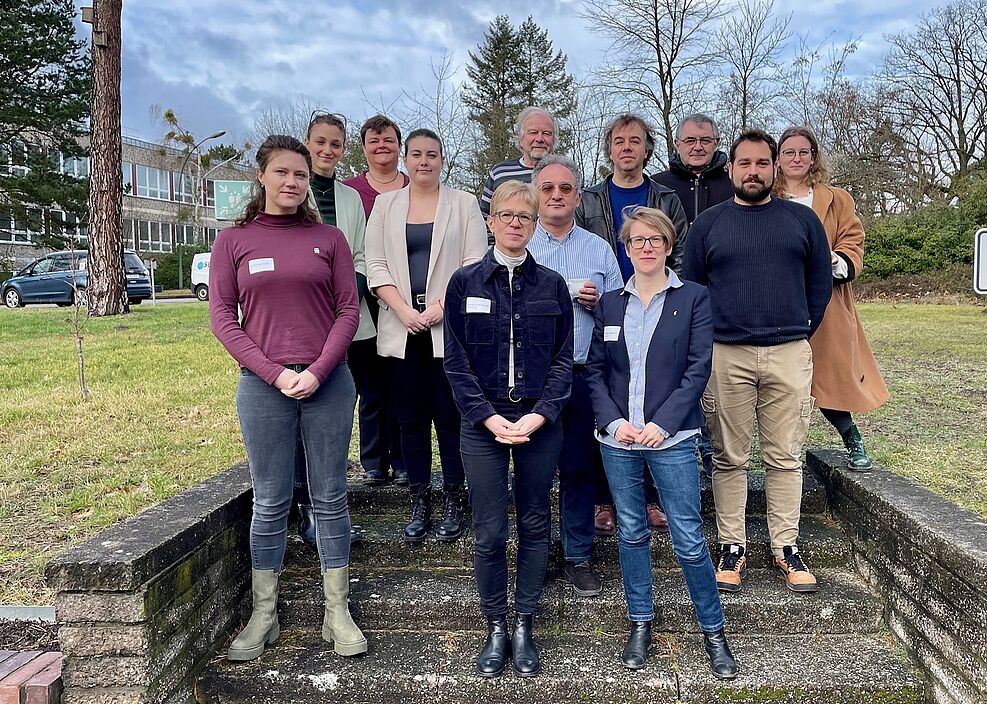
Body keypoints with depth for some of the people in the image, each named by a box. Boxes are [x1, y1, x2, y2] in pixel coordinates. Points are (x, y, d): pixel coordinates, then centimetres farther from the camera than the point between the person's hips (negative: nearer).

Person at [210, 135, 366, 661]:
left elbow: (349, 310, 3)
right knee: (270, 503, 7)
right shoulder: (233, 241, 6)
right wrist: (275, 373, -10)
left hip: (327, 382, 0)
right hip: (262, 385, 0)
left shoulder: (328, 238, 7)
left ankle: (337, 613, 16)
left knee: (330, 498, 6)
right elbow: (222, 317, 1)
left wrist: (316, 372, -10)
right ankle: (263, 616, 19)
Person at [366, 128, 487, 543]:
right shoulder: (385, 204, 12)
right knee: (411, 418, 6)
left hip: (449, 325, -2)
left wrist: (440, 307, -13)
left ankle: (453, 502, 10)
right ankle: (419, 504, 15)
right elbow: (376, 266, 5)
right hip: (401, 327, 2)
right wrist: (405, 312, -9)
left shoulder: (463, 204, 7)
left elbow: (474, 263, -1)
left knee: (449, 416, -1)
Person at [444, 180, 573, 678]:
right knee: (489, 532, 3)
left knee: (534, 525, 9)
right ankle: (496, 629, 21)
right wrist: (489, 417, -11)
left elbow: (563, 359, 2)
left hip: (540, 422, 1)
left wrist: (538, 416, -11)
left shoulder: (551, 284, 4)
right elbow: (456, 361, -1)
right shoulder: (465, 282, 2)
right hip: (484, 422, -1)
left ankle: (524, 627, 25)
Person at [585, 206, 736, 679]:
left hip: (671, 437, -3)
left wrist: (662, 424, -13)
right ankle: (640, 624, 28)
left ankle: (713, 631, 19)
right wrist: (613, 421, -7)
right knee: (631, 533, 12)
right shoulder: (610, 304, 10)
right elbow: (595, 370, 7)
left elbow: (699, 368, -6)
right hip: (618, 437, 3)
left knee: (689, 541, -1)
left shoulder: (693, 298, 1)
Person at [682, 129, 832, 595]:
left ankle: (786, 549, 14)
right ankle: (732, 548, 12)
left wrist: (800, 333, 9)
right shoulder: (707, 224, 8)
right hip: (725, 355, 0)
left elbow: (820, 284, 14)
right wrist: (707, 342, 5)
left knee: (785, 457, 4)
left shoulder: (803, 220, 11)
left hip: (789, 355, 1)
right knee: (730, 459, 4)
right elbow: (689, 289, 10)